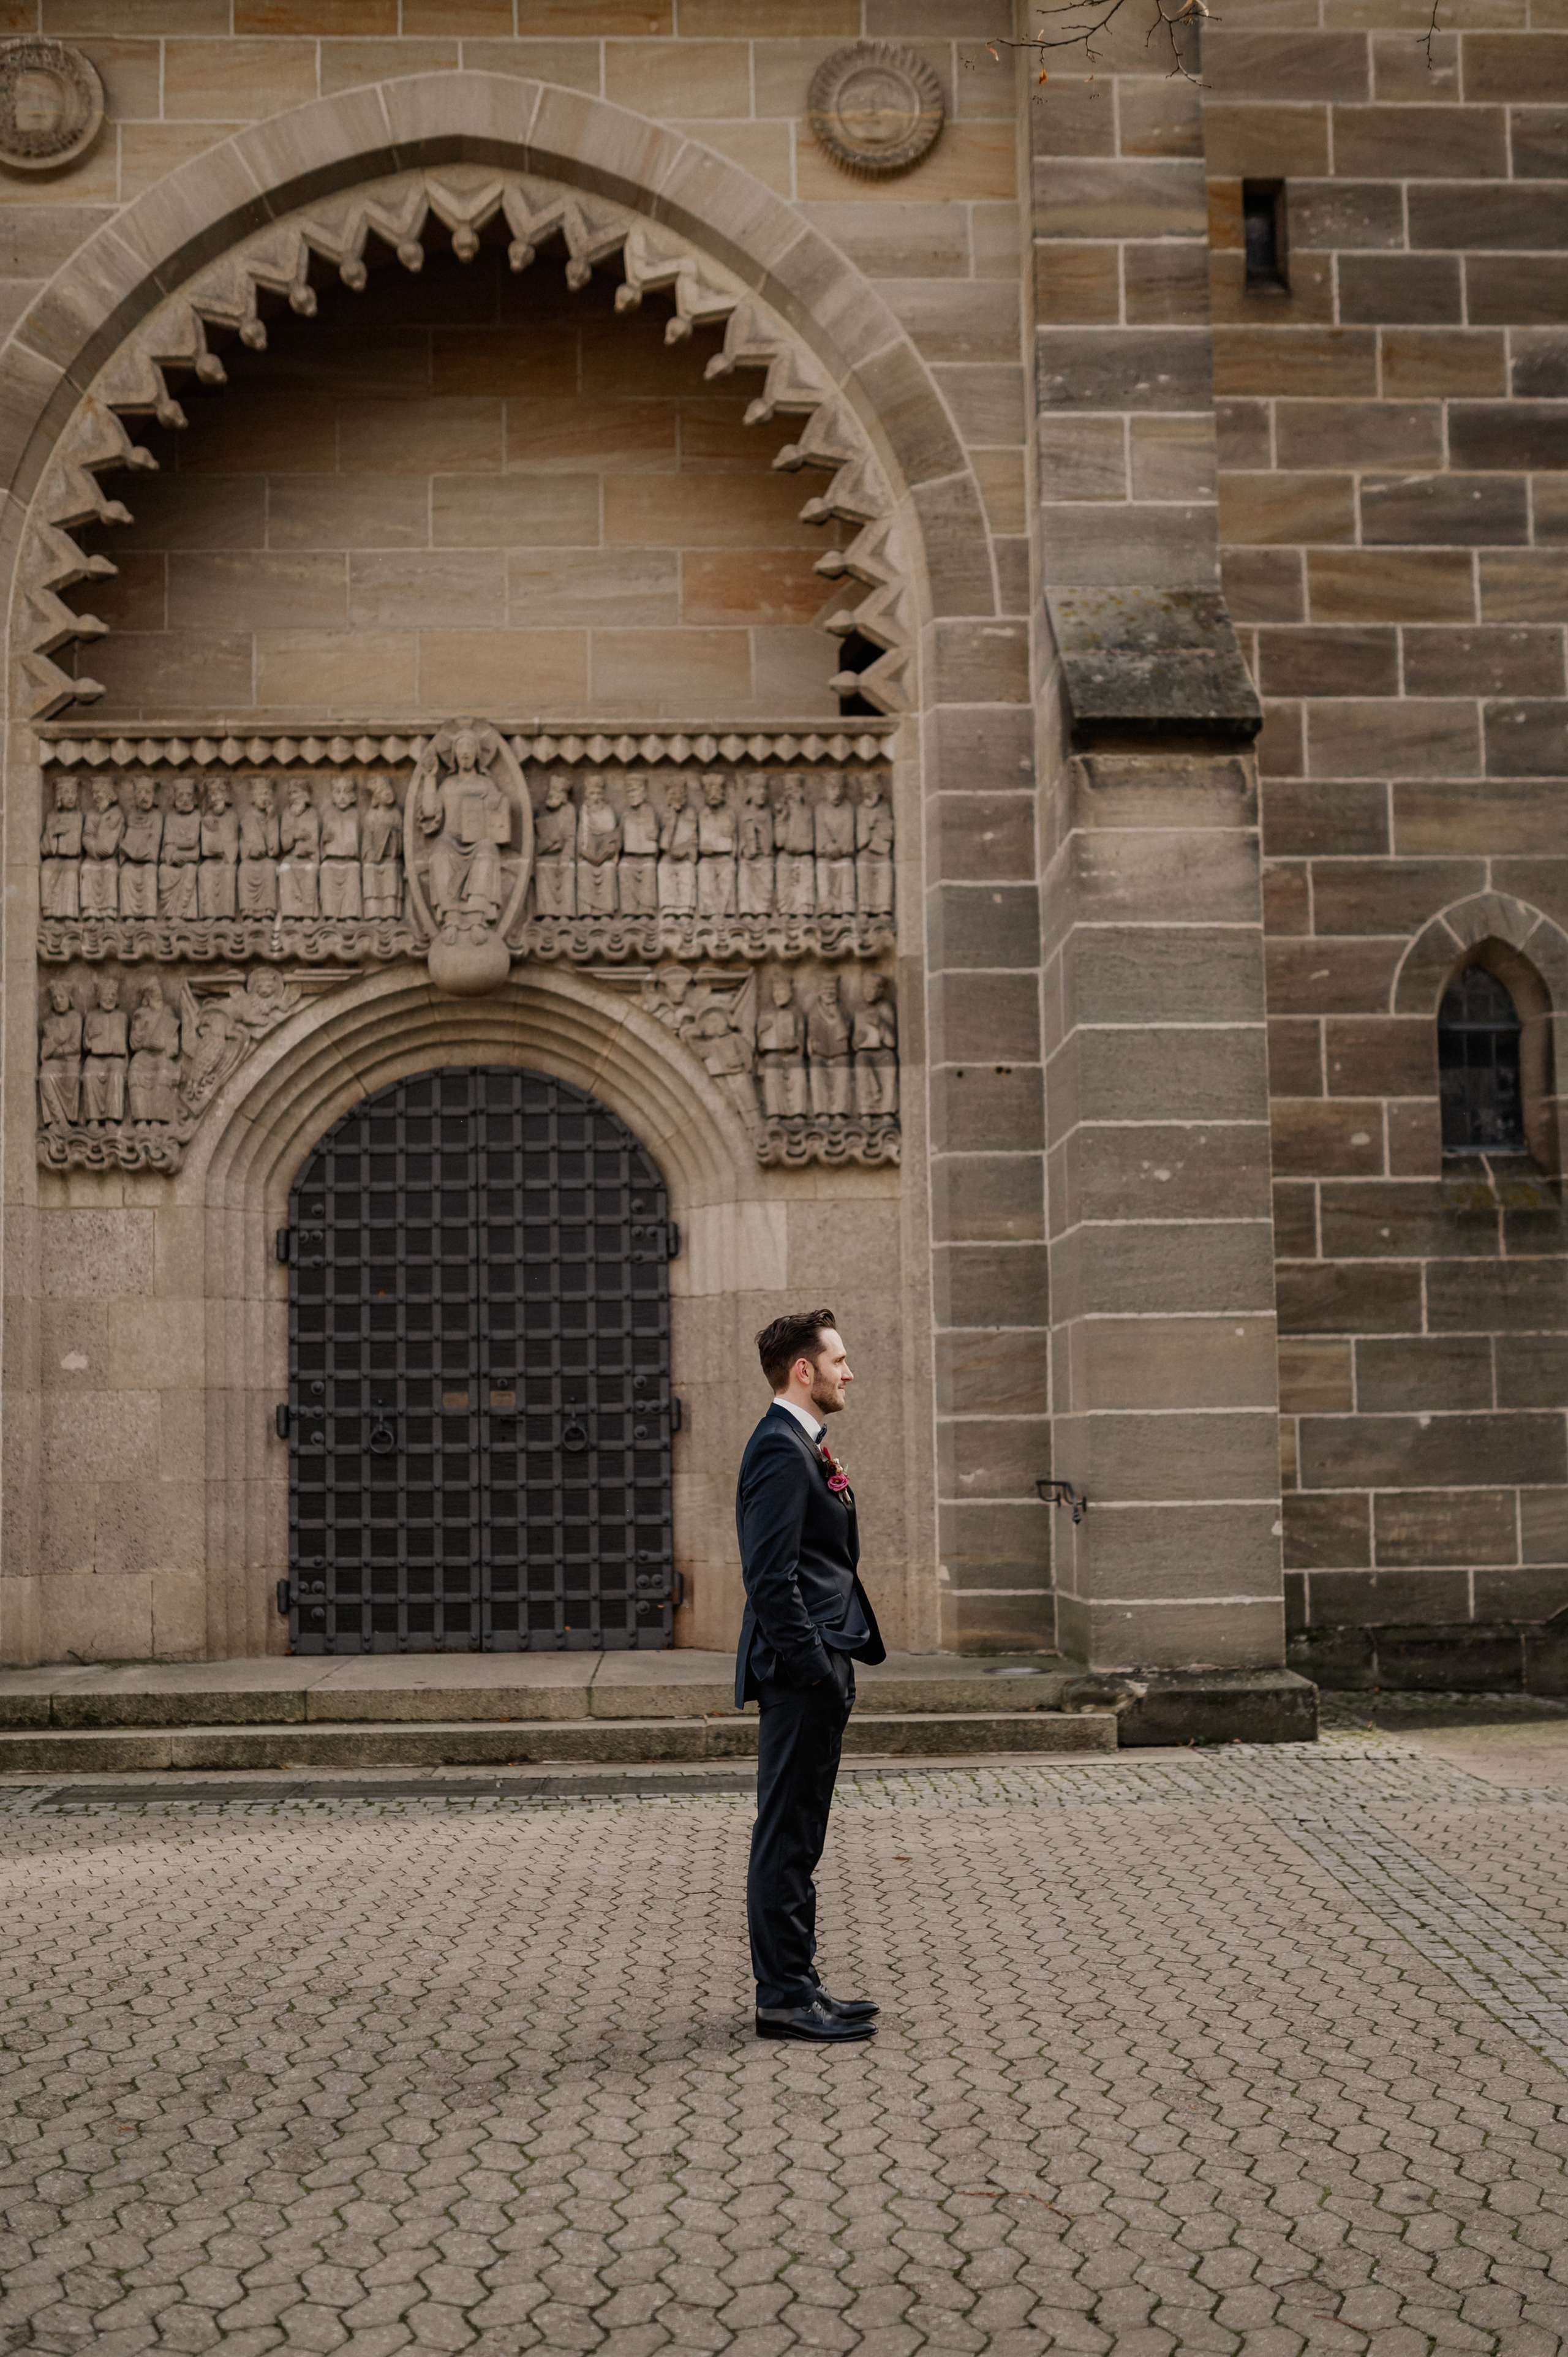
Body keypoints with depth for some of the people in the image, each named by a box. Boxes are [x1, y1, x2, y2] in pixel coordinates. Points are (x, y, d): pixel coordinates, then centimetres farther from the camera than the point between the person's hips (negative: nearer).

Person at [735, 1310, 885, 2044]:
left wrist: (834, 1666, 16)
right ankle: (784, 1998, 4)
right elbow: (770, 1577, -21)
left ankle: (795, 1984, 23)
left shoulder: (800, 1447, 17)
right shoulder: (780, 1449, -16)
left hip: (815, 1676, 11)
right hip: (800, 1676, -11)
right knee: (787, 1837, -3)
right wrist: (812, 1668, -21)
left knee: (797, 1837, 15)